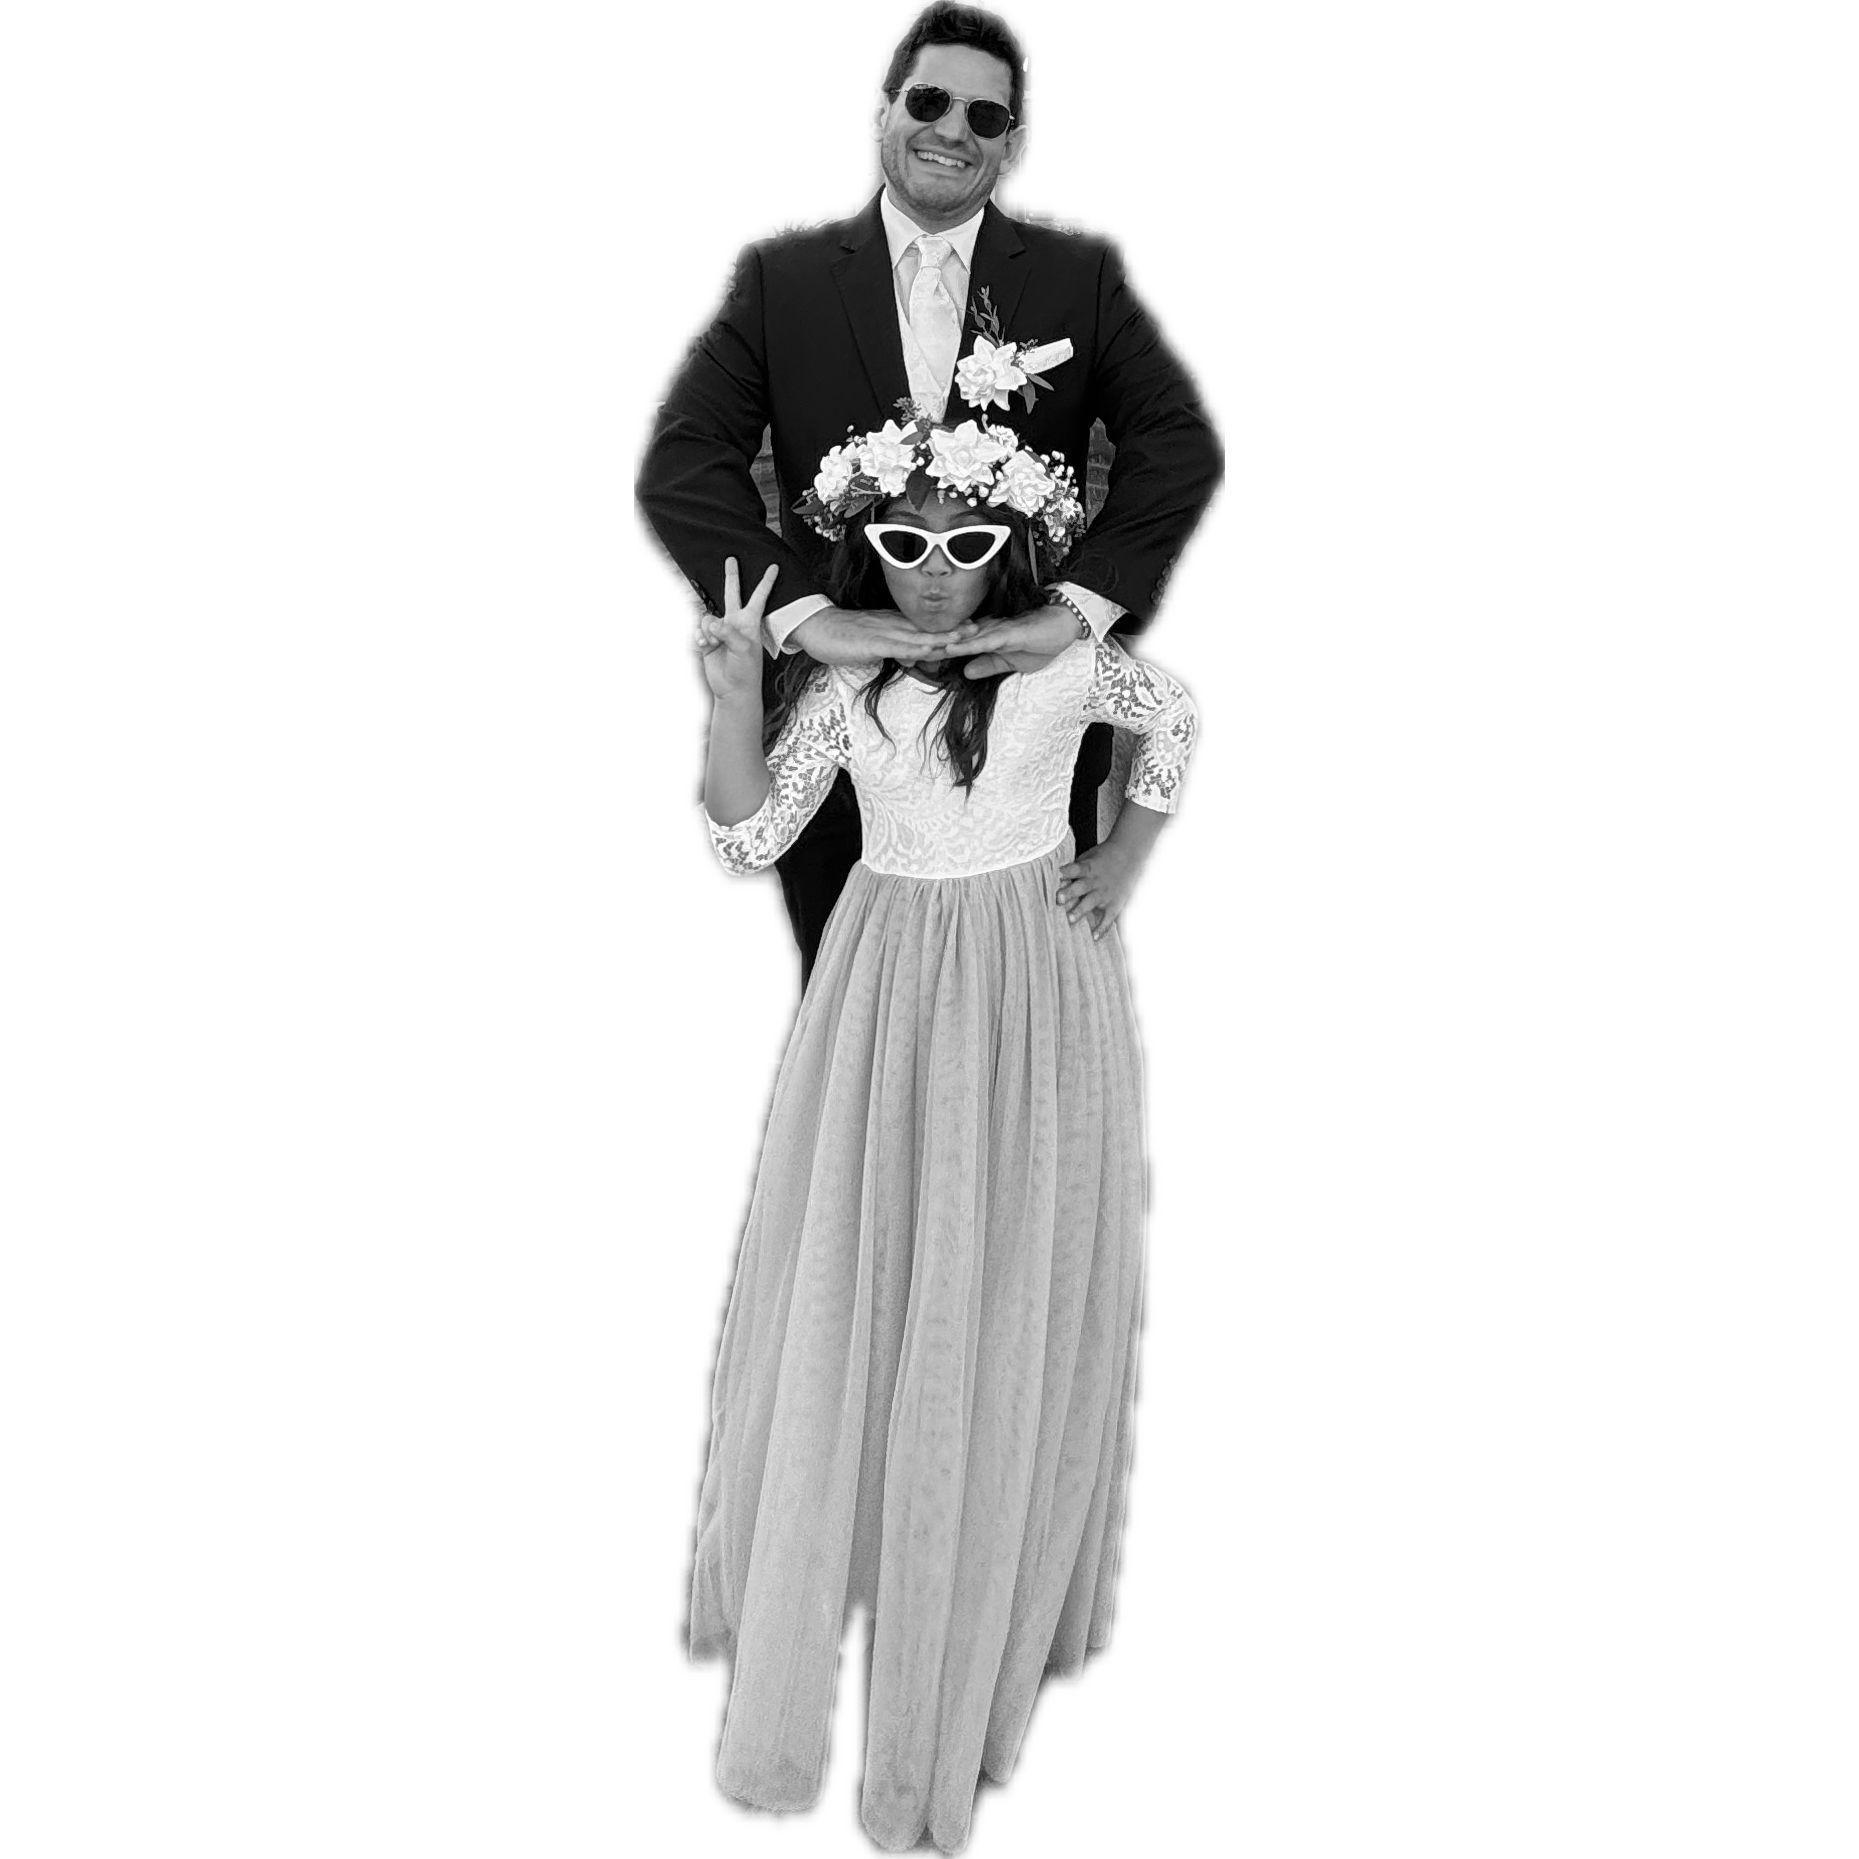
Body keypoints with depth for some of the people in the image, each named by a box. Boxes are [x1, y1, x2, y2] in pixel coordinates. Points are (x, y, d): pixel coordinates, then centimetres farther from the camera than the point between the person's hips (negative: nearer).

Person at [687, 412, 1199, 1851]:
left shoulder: (1061, 656, -7)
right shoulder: (841, 678, -3)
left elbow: (1173, 719, 12)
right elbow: (750, 838, -5)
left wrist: (1124, 865, 5)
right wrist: (734, 693, -17)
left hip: (1039, 989, -1)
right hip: (890, 987, 2)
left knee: (1013, 1308, 5)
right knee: (851, 1282, 6)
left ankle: (990, 1602, 25)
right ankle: (821, 1561, 30)